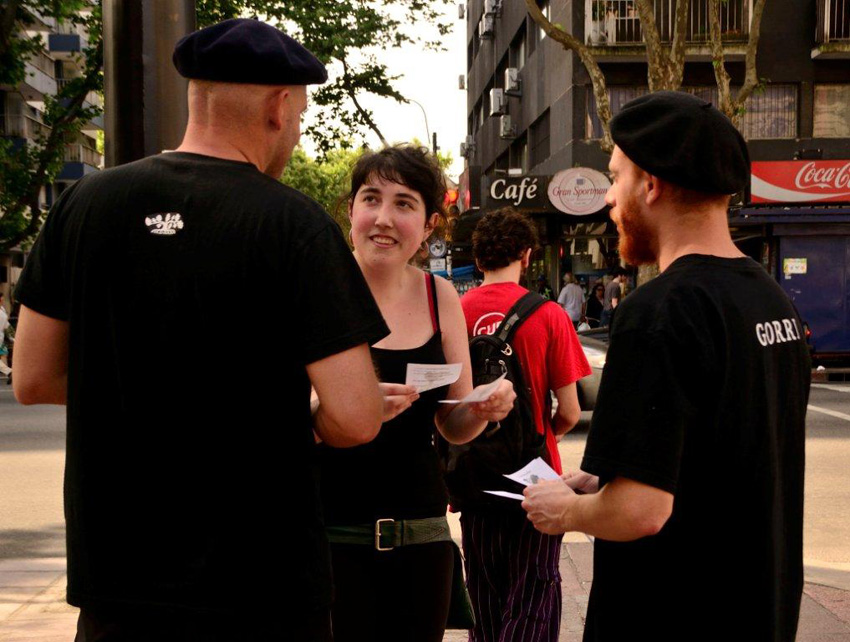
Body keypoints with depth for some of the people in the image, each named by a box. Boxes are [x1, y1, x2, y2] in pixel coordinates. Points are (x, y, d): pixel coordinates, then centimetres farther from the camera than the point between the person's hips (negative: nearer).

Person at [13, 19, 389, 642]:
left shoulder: (86, 201, -1)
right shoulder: (294, 223, -13)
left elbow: (33, 380, 3)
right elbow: (352, 417, -19)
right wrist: (305, 420, 3)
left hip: (114, 573, 4)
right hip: (262, 589, -3)